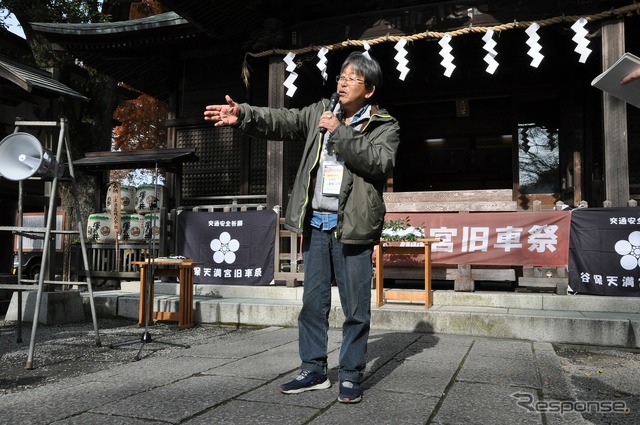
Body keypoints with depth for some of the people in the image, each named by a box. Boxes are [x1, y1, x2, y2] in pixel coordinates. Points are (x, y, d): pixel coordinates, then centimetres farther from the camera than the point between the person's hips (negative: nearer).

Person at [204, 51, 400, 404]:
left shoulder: (385, 126, 1)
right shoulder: (320, 112, 13)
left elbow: (380, 162, -17)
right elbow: (280, 122, 5)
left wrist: (339, 133, -16)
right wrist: (242, 116, -10)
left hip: (353, 227, -4)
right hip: (316, 223, 5)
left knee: (355, 308, 2)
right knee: (313, 302, 11)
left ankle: (351, 376, 16)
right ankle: (314, 371, 24)